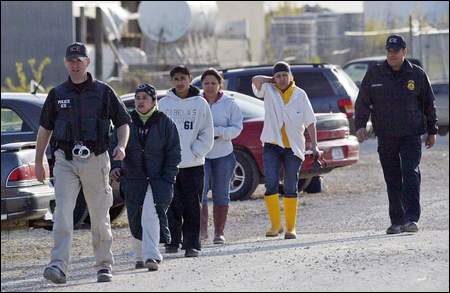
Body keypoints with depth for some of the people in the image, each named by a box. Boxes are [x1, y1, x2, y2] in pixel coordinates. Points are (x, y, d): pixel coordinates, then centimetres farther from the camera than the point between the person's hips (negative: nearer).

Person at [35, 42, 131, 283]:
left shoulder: (103, 92, 4)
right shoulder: (57, 94, 9)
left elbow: (123, 122, 7)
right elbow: (45, 128, 16)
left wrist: (121, 146, -11)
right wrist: (39, 162, 13)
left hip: (95, 160, -1)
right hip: (65, 161, 1)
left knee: (99, 216, 6)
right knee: (62, 213, -14)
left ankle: (104, 265, 19)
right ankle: (59, 265, -22)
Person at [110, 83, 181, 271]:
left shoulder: (165, 123, 2)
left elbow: (174, 154, 3)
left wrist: (167, 179, -6)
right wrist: (115, 166, -14)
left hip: (157, 180, -3)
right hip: (132, 180, 3)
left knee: (150, 216, -19)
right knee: (135, 221, 7)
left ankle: (151, 256, -23)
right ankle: (140, 256, 25)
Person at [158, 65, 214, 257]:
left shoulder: (200, 104, 4)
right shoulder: (164, 104, 5)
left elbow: (207, 134, 4)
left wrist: (194, 153, -6)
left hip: (193, 164, 0)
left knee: (192, 207, 1)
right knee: (172, 205, 0)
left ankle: (192, 244, 4)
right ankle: (172, 241, 8)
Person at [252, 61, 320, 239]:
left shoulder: (300, 95, 3)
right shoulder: (268, 91, 2)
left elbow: (310, 121, 5)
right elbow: (256, 80, -17)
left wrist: (314, 145, 0)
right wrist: (273, 81, -2)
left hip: (293, 147, 0)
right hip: (272, 146, 0)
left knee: (291, 189, 4)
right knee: (271, 184, -10)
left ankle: (291, 228, 10)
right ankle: (275, 225, -2)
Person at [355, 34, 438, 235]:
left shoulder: (417, 75, 4)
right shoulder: (374, 75, 5)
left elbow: (429, 104, 12)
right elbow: (362, 102, 5)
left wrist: (432, 131, 12)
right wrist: (360, 125, -9)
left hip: (411, 135, -2)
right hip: (385, 136, 2)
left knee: (411, 174, -14)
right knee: (392, 180, 6)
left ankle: (411, 218, -20)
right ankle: (397, 221, 13)